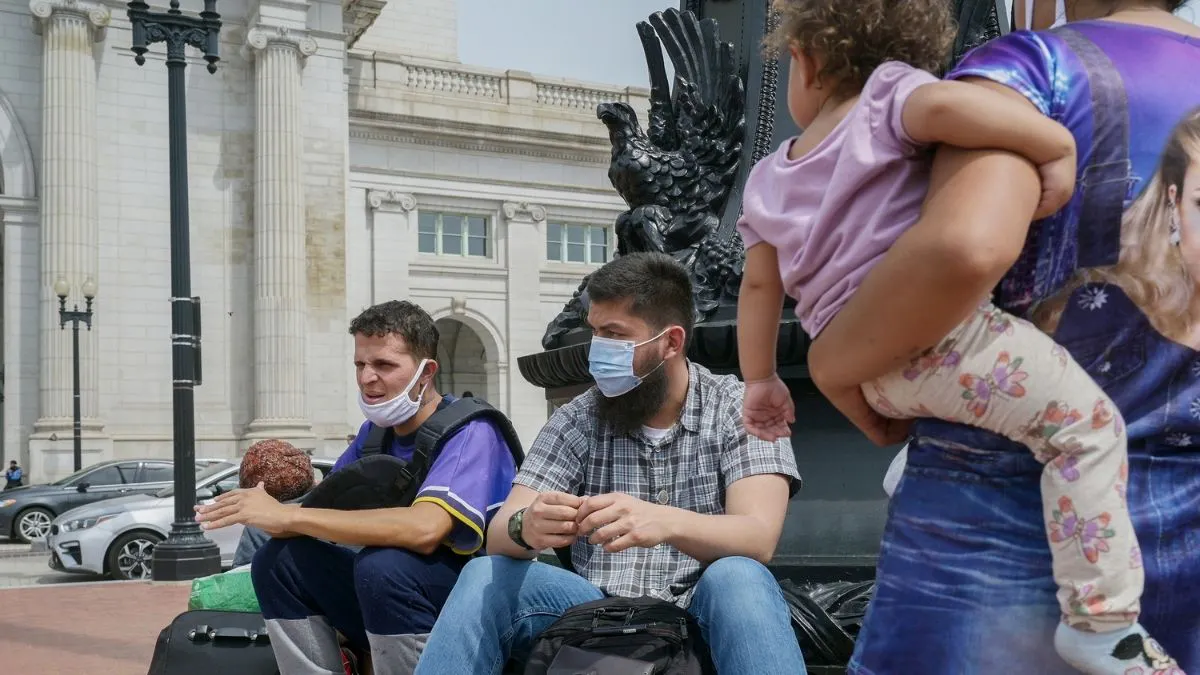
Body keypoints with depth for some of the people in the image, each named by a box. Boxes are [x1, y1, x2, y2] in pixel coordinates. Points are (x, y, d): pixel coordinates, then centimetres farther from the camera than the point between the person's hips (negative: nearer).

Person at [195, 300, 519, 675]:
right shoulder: (376, 430, 8)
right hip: (396, 601, 7)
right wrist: (278, 512, -19)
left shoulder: (469, 433, -17)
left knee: (382, 564, -35)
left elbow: (424, 528, -34)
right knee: (279, 560, -8)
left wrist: (288, 515, -31)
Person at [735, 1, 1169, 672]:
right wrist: (1056, 142, -18)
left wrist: (761, 380, 29)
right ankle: (1101, 618, -12)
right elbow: (943, 104, -25)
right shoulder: (890, 93, 0)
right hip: (931, 323, -7)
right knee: (1086, 422, -8)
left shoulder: (768, 180, 18)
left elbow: (760, 284, 20)